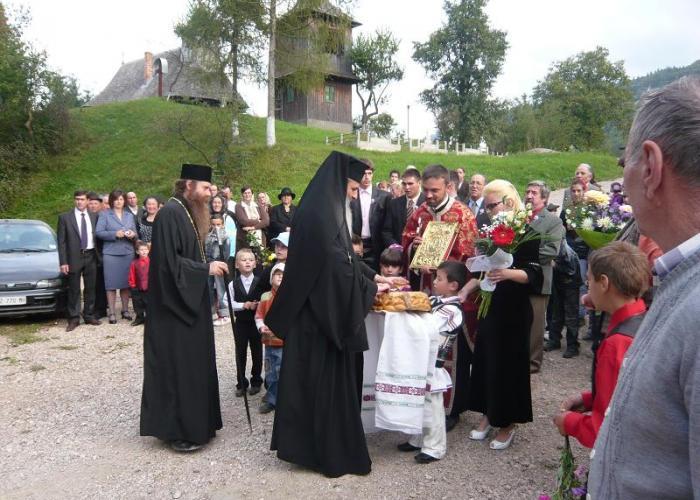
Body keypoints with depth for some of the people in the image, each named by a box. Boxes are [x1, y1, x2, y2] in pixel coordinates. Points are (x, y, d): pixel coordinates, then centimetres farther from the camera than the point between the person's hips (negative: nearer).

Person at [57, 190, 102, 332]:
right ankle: (74, 318, 11)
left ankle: (89, 316, 21)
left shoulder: (94, 216, 6)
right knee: (74, 290, 3)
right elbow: (61, 241, -2)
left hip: (91, 256, 2)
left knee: (90, 288, 10)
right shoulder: (65, 217, -1)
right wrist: (63, 262, -8)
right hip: (74, 257, -2)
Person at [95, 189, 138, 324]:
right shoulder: (105, 215, 4)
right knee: (111, 283, -4)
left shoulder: (129, 216, 17)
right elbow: (98, 232, -5)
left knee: (126, 282, 5)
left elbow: (135, 233, 18)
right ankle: (112, 313, 2)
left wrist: (133, 235, -5)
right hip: (111, 253, -3)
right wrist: (115, 234, -15)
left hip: (128, 252, 3)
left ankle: (125, 310, 15)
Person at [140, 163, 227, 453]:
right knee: (177, 367, -1)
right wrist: (206, 269, -19)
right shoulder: (170, 213, -17)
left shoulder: (188, 213, 14)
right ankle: (178, 431, 10)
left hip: (190, 303, 10)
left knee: (192, 364, 14)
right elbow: (169, 262, -23)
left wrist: (210, 267, 8)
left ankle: (193, 423, 25)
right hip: (174, 306, -10)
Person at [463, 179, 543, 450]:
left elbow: (535, 275, -18)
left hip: (514, 310, -6)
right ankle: (489, 414, 28)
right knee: (486, 359, 11)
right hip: (490, 305, 6)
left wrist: (509, 273, -35)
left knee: (508, 362, 4)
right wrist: (466, 290, 3)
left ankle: (507, 423, 21)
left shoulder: (526, 232, -12)